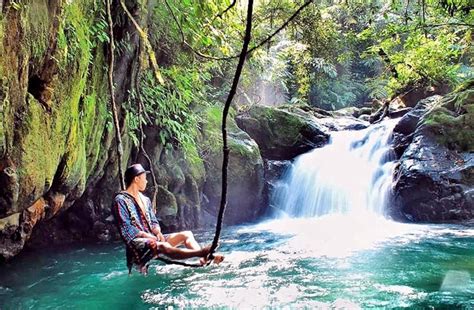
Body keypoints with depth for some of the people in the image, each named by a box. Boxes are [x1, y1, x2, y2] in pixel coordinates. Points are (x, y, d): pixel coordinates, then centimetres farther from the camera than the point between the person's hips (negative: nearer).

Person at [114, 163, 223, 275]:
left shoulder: (145, 200, 21)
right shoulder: (121, 200, -3)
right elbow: (125, 228, -12)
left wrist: (158, 232, -2)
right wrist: (146, 235, -16)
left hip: (152, 238, 8)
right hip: (137, 242, -8)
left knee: (187, 234, -8)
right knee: (164, 246, -38)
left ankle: (204, 258, -35)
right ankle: (201, 252, -57)